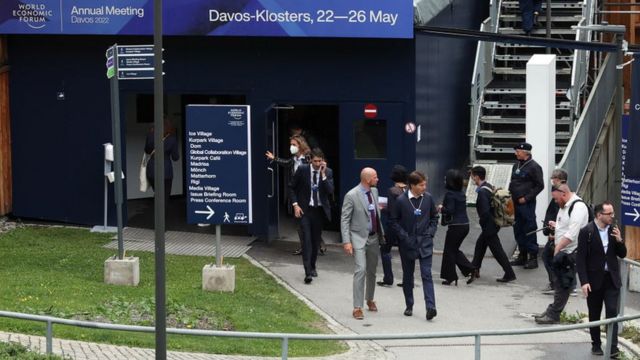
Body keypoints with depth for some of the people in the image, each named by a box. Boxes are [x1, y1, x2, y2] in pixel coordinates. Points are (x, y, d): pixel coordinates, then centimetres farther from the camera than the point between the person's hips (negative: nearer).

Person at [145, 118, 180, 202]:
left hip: (151, 170, 2)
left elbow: (147, 151, 8)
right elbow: (175, 157, -4)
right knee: (165, 197, 7)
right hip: (166, 171, -2)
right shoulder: (172, 139, -12)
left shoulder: (150, 135, -6)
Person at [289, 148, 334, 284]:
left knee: (316, 240, 11)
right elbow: (291, 187, 2)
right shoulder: (302, 170, -7)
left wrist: (323, 175, -20)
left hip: (320, 210, 3)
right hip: (305, 210, -3)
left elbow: (330, 191, -13)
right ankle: (308, 272, -18)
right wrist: (295, 204, -7)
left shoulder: (328, 172, -1)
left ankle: (312, 267, 30)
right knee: (306, 239, -13)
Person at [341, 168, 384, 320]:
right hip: (359, 238, -6)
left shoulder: (374, 191, 5)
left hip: (374, 238, 6)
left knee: (372, 271, 16)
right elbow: (344, 219, -13)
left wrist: (382, 233, 17)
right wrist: (346, 242, -19)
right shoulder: (351, 196, -15)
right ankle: (357, 307, -13)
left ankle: (370, 299, 35)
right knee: (361, 270, -15)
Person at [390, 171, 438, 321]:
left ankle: (430, 307, -16)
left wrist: (430, 232, -1)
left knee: (427, 274, -9)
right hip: (408, 243, 0)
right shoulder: (401, 200, -8)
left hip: (425, 243, 0)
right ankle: (409, 306, 23)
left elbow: (434, 217, 12)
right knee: (408, 276, 10)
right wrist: (404, 236, -10)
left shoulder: (428, 198, -1)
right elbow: (394, 221, -1)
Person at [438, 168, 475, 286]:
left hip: (455, 226, -8)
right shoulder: (462, 194, 9)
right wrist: (443, 209, 13)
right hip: (465, 225, 8)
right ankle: (469, 270, 11)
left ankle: (450, 277, 10)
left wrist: (442, 209, -2)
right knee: (455, 250, 20)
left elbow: (450, 210, -22)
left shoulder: (450, 194, -15)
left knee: (449, 251, 5)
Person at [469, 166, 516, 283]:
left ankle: (509, 274, 0)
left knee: (496, 249, -3)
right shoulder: (489, 186, 6)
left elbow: (485, 211, -28)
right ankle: (475, 269, 34)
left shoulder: (482, 192, -23)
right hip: (493, 223, 10)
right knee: (480, 244, 22)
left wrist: (482, 224, -11)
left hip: (489, 225, -10)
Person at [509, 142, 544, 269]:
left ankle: (533, 258, -3)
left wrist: (526, 198, -13)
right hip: (515, 204, 8)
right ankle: (522, 256, 21)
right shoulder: (516, 166, 15)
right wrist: (510, 195, 10)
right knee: (518, 230, 11)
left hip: (527, 204, -8)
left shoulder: (534, 167, -9)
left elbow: (540, 186, -10)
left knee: (530, 230, -6)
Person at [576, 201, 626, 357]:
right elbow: (580, 259, -11)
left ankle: (613, 346, -8)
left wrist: (619, 240, -12)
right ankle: (596, 344, 23)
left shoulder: (613, 230, 2)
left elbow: (622, 254, 8)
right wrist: (584, 282, -17)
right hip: (594, 280, -2)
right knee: (594, 315, 10)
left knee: (612, 312, -7)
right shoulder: (586, 232, -11)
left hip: (612, 279, 2)